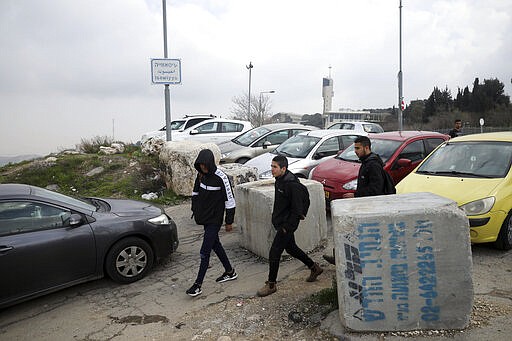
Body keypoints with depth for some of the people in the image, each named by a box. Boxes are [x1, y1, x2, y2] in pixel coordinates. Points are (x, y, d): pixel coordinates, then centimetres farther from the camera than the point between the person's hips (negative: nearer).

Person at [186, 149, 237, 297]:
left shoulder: (221, 177, -20)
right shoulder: (201, 174, 1)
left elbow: (229, 200, -15)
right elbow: (195, 192, 17)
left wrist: (229, 221, -12)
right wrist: (195, 210, 17)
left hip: (215, 219, -8)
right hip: (205, 217, 8)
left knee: (205, 252, -5)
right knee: (215, 244, 19)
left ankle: (198, 285, 5)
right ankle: (230, 272, 37)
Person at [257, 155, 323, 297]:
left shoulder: (292, 184, -23)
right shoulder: (279, 180, 6)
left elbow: (297, 210, -21)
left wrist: (287, 227, -20)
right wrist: (275, 218, 17)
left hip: (287, 224, -10)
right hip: (279, 223, 10)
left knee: (274, 253, -4)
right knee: (291, 248, 21)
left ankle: (271, 285, 11)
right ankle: (315, 268, 38)